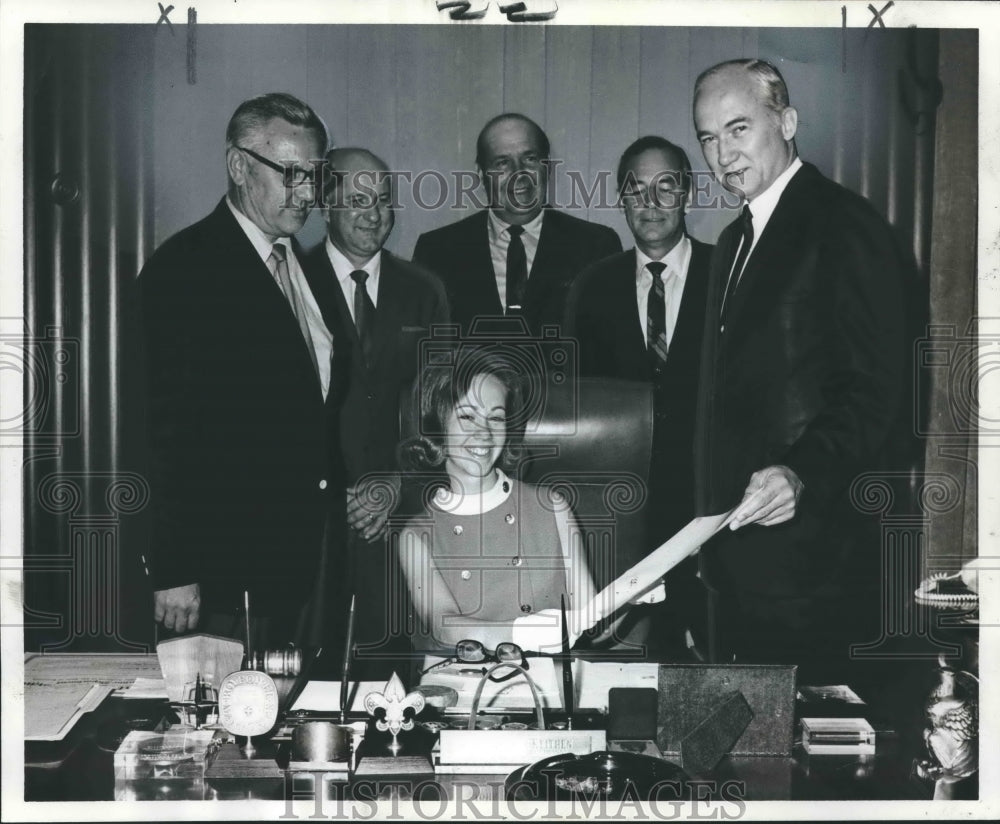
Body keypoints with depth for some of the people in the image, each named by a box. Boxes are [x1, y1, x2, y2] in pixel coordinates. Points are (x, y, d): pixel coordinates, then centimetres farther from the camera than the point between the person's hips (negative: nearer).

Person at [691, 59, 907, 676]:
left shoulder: (845, 226, -11)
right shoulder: (735, 240, 18)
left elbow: (875, 390, -18)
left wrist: (801, 473, -33)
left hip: (809, 558, -9)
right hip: (739, 554, 9)